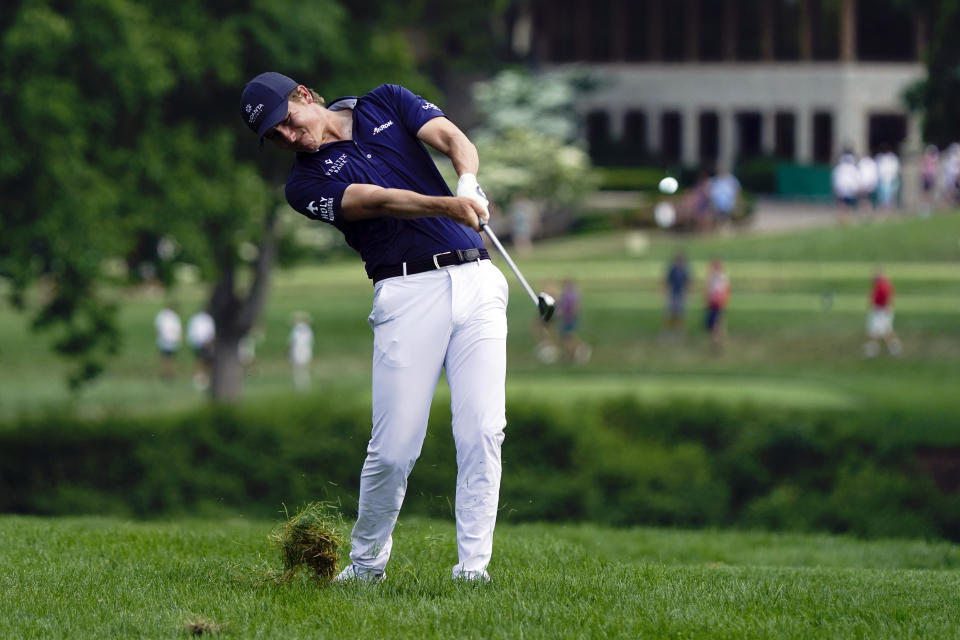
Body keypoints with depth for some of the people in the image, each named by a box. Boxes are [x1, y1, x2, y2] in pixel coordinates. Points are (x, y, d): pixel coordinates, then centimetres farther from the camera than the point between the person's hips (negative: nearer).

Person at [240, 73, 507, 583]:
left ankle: (472, 568, -7)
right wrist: (447, 206, -31)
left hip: (476, 278, 2)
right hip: (409, 292, -2)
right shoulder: (306, 182, 4)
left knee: (483, 432, -9)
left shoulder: (387, 104, 14)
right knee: (394, 448, -9)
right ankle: (365, 565, 11)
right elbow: (378, 200, -14)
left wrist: (468, 186, -24)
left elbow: (454, 139, -2)